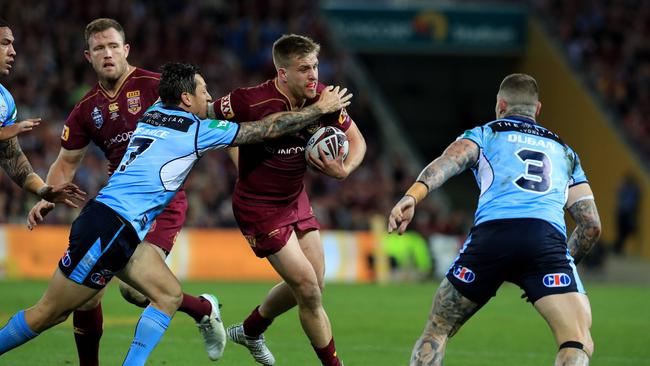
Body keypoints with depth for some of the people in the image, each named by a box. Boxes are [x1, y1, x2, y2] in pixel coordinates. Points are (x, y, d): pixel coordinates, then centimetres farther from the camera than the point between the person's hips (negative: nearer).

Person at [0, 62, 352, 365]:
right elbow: (267, 128, -2)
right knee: (48, 314, -2)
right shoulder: (196, 131, -8)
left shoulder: (153, 113, 13)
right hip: (110, 227, -9)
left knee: (169, 296, 5)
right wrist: (320, 108, 7)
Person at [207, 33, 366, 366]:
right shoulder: (251, 102, -28)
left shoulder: (322, 98, -12)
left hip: (296, 198, 7)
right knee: (309, 290, -8)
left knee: (309, 284, 16)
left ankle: (250, 331, 41)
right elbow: (206, 116, -11)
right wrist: (242, 165, -9)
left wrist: (344, 170, -20)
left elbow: (356, 140, 1)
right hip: (259, 207, -7)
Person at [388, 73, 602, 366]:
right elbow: (591, 224, 25)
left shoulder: (483, 134, 26)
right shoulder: (565, 152, 34)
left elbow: (448, 162, 2)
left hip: (491, 234, 0)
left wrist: (413, 195, -14)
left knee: (437, 330, 17)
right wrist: (565, 263, 38)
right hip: (548, 238, 0)